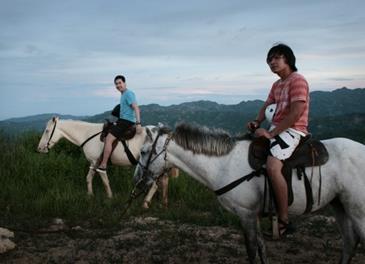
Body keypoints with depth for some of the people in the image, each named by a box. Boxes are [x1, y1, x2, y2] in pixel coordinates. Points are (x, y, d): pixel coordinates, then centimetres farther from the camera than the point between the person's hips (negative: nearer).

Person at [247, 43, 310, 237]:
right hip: (276, 130, 10)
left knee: (272, 166, -31)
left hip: (293, 131, -10)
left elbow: (295, 113, -21)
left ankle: (283, 221, -25)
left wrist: (271, 133, -21)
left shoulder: (297, 81, -11)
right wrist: (257, 123, -3)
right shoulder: (277, 85, 18)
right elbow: (266, 106, 19)